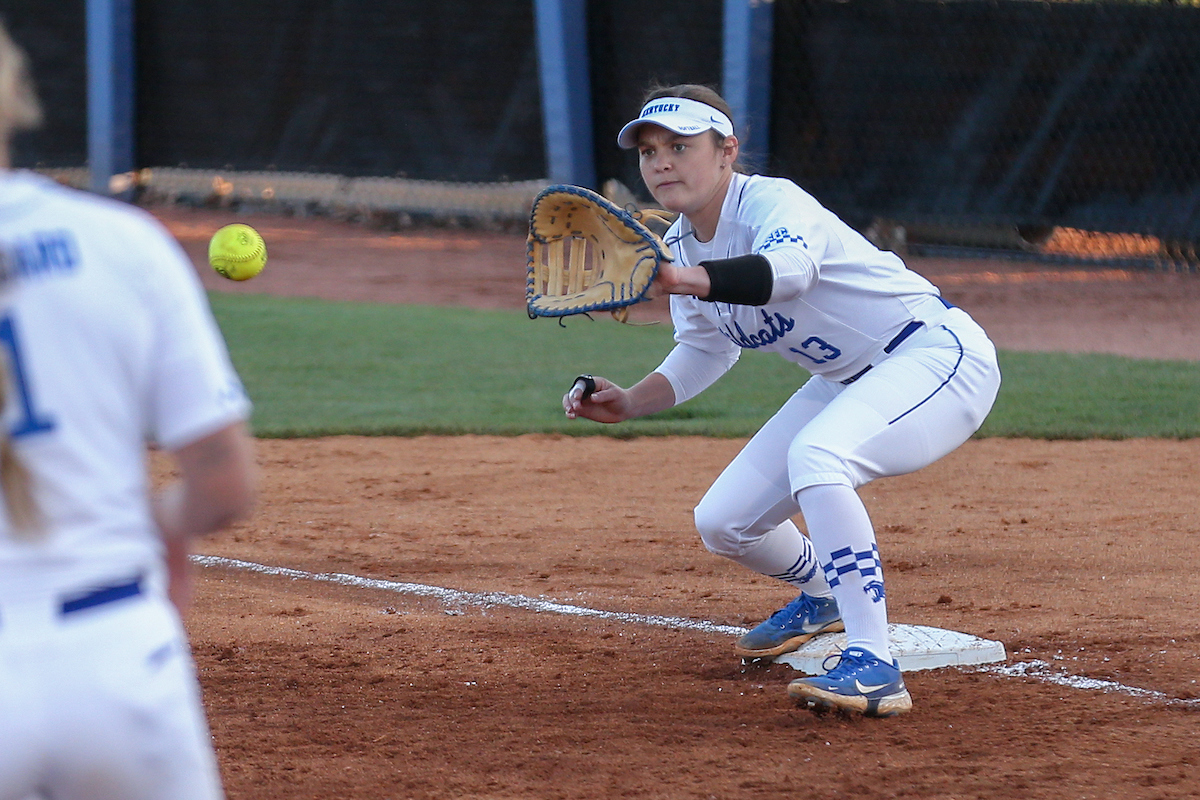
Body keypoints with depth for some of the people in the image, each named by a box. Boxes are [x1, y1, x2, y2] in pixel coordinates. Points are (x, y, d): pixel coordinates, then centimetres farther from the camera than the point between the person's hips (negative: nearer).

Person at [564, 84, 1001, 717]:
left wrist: (684, 280, -65)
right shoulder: (682, 245, 0)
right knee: (722, 523, 5)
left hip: (938, 355, -9)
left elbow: (791, 268, -50)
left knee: (815, 454, -37)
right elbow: (706, 350, 16)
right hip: (849, 381, 9)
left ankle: (873, 667, -36)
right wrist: (631, 403, -2)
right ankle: (822, 594, 39)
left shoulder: (773, 202, -25)